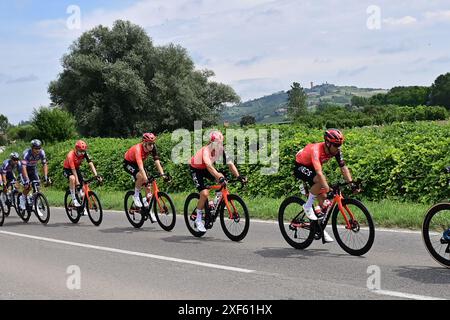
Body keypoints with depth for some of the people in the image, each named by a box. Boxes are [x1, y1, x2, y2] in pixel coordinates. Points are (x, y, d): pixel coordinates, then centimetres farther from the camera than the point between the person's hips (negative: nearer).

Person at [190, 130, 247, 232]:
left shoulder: (221, 150, -17)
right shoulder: (206, 150, -35)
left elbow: (230, 163, -21)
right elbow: (209, 166, -50)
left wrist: (238, 176, -34)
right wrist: (219, 177, -63)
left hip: (206, 169, 6)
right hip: (196, 169, -6)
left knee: (222, 179, -21)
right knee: (204, 193, -21)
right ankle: (198, 219, -5)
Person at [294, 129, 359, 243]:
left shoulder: (336, 151, -17)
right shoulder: (316, 150, -37)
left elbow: (343, 167, -14)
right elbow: (319, 172, -47)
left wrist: (352, 184, -24)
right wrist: (328, 189, -55)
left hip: (312, 167, 7)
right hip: (300, 166, -7)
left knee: (323, 197, -4)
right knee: (320, 181, -34)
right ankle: (308, 206, -14)